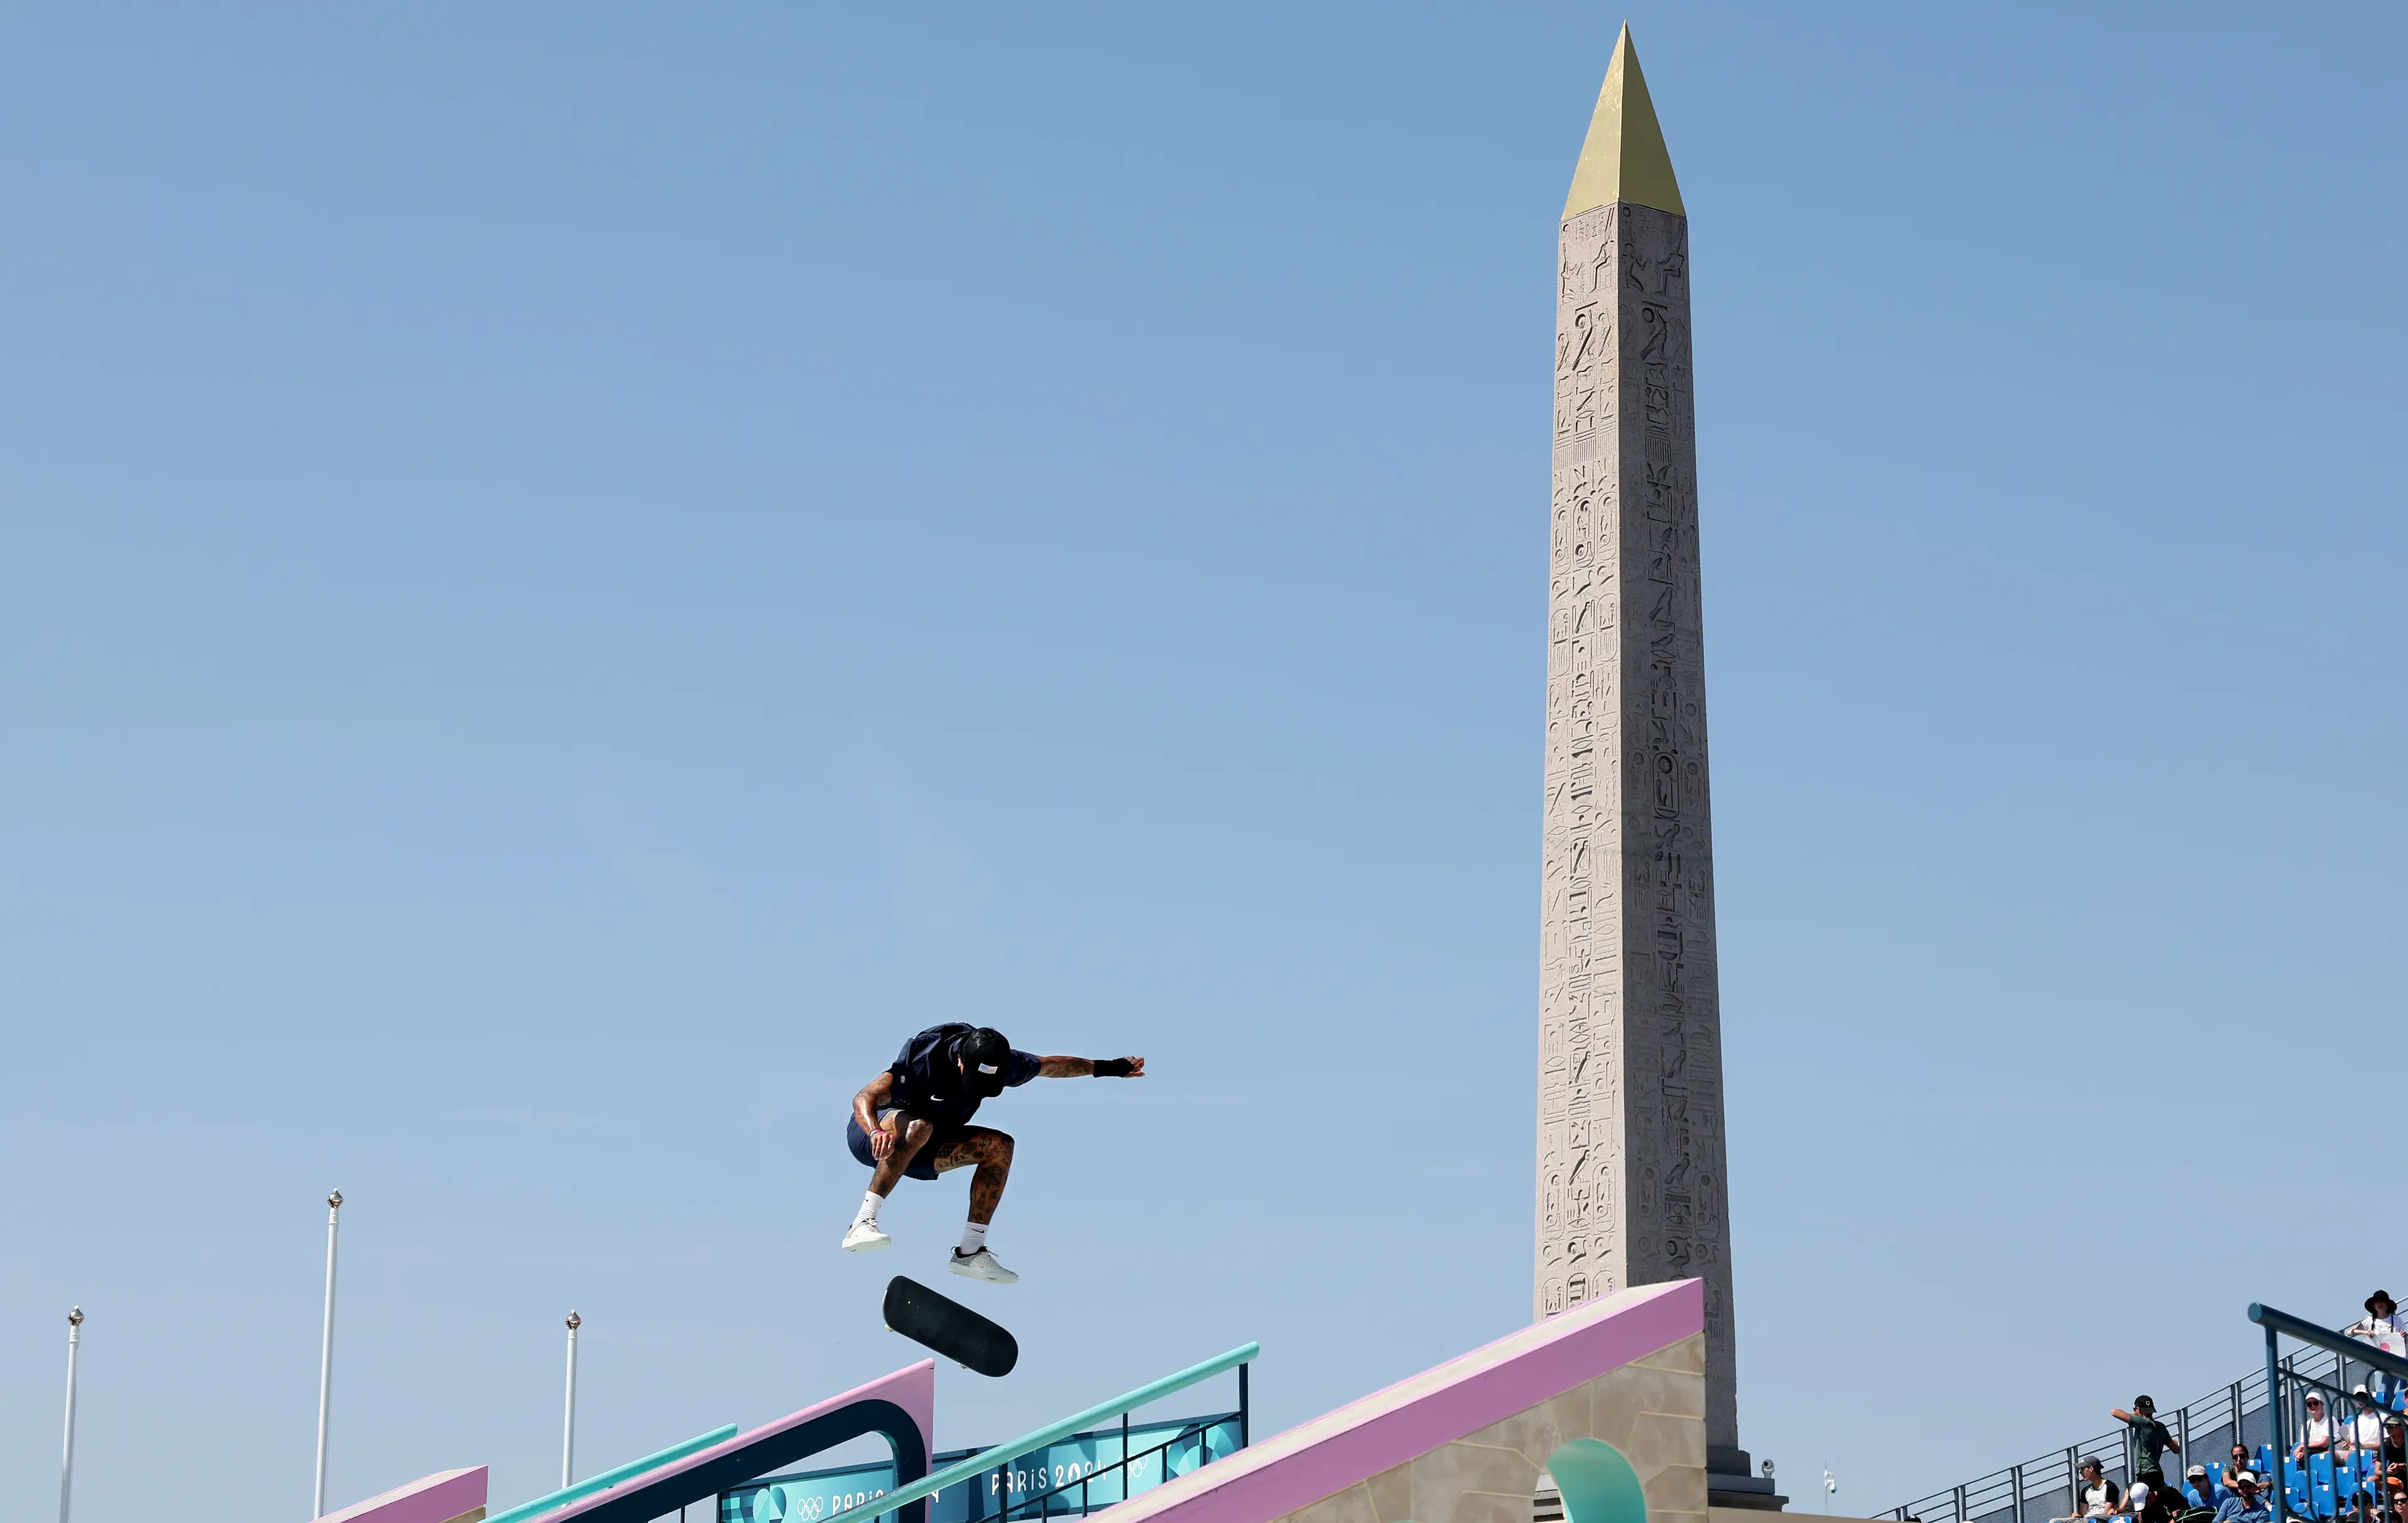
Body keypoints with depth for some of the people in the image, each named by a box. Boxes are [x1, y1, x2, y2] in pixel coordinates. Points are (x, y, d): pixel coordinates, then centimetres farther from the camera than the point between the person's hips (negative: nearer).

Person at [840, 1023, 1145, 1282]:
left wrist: (1106, 1068, 13)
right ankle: (862, 1224, -44)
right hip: (869, 1136, -7)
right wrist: (876, 1132, -55)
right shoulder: (925, 1061, -32)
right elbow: (864, 1099, -35)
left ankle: (970, 1252, -10)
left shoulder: (1001, 1064, -13)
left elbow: (1050, 1066, 5)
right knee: (918, 1126, -39)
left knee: (1000, 1146, -10)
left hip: (919, 1150, 7)